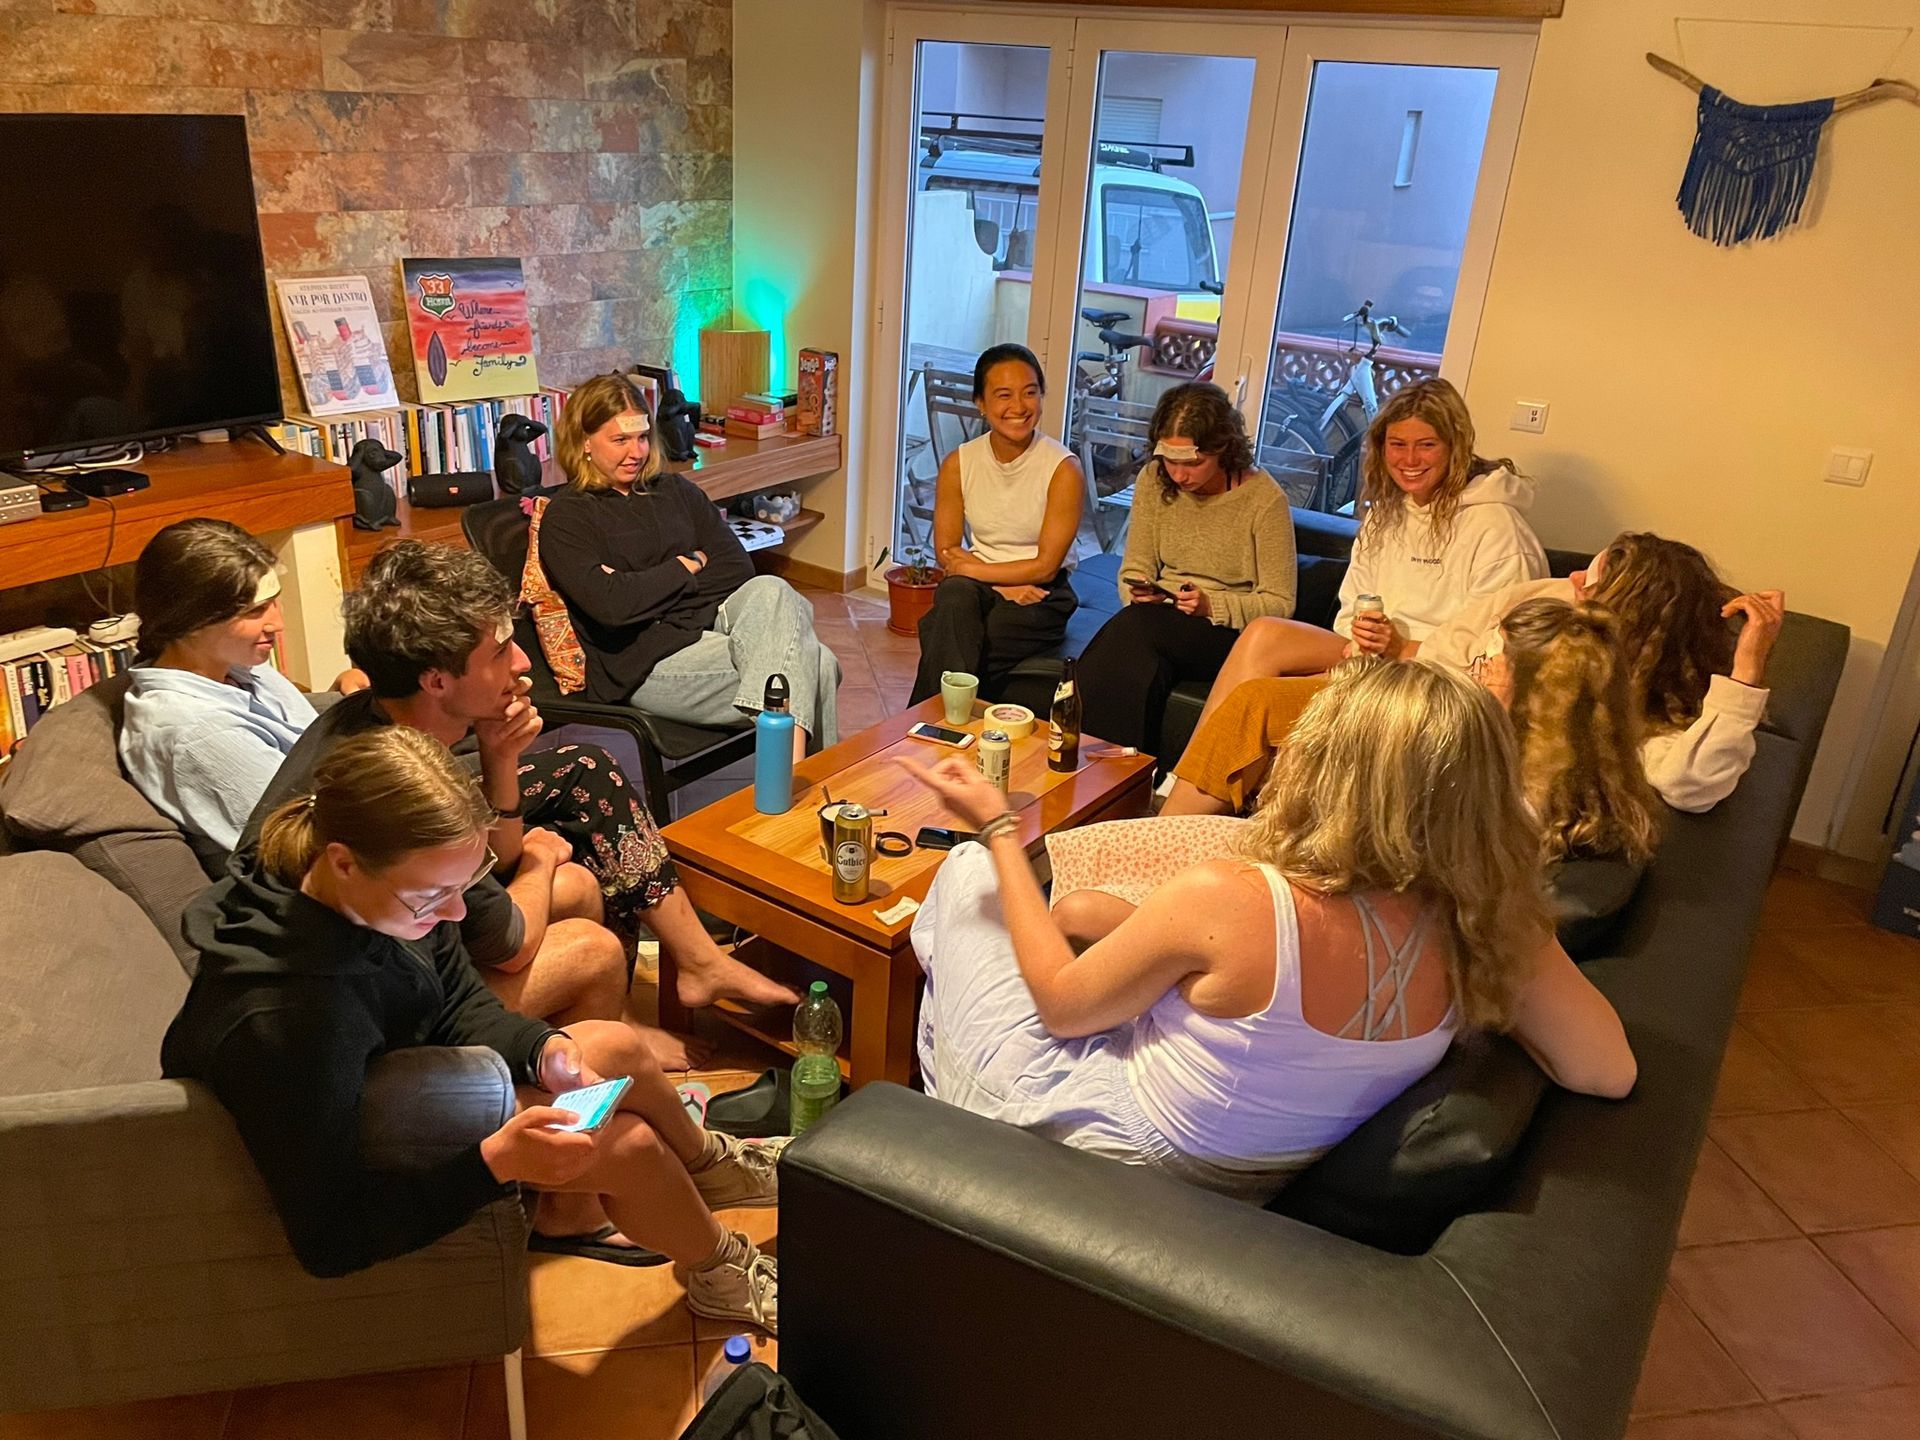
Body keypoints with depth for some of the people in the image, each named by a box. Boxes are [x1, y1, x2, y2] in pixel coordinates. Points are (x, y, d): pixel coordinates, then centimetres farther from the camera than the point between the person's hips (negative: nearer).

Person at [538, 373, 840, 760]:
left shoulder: (675, 490, 20)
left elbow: (739, 569, 8)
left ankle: (791, 770, -39)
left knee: (770, 591, -31)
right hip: (648, 660, -6)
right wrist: (686, 567, -1)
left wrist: (649, 587, -4)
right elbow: (610, 605, -14)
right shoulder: (565, 518, 3)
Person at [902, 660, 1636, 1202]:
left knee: (969, 873, 16)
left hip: (1089, 1142, -6)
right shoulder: (1488, 929, -23)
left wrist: (995, 824, -10)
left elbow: (1061, 1004, -19)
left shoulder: (1227, 901, -36)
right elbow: (1608, 1070, -9)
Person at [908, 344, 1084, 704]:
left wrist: (973, 568, -13)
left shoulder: (1063, 469, -12)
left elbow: (1045, 566, -11)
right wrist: (1006, 586, -13)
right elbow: (946, 551, 1)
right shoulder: (958, 464, -1)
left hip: (1040, 596, -3)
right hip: (975, 586, 3)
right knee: (954, 598, -34)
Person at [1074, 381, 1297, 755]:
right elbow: (1135, 570, 11)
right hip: (1160, 623, 3)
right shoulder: (1153, 481, 4)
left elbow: (1279, 604, -6)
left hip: (1230, 631, -3)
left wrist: (1211, 605, -21)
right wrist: (1139, 594, -13)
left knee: (1136, 630, -33)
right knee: (1140, 664, -35)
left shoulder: (1264, 498, -9)